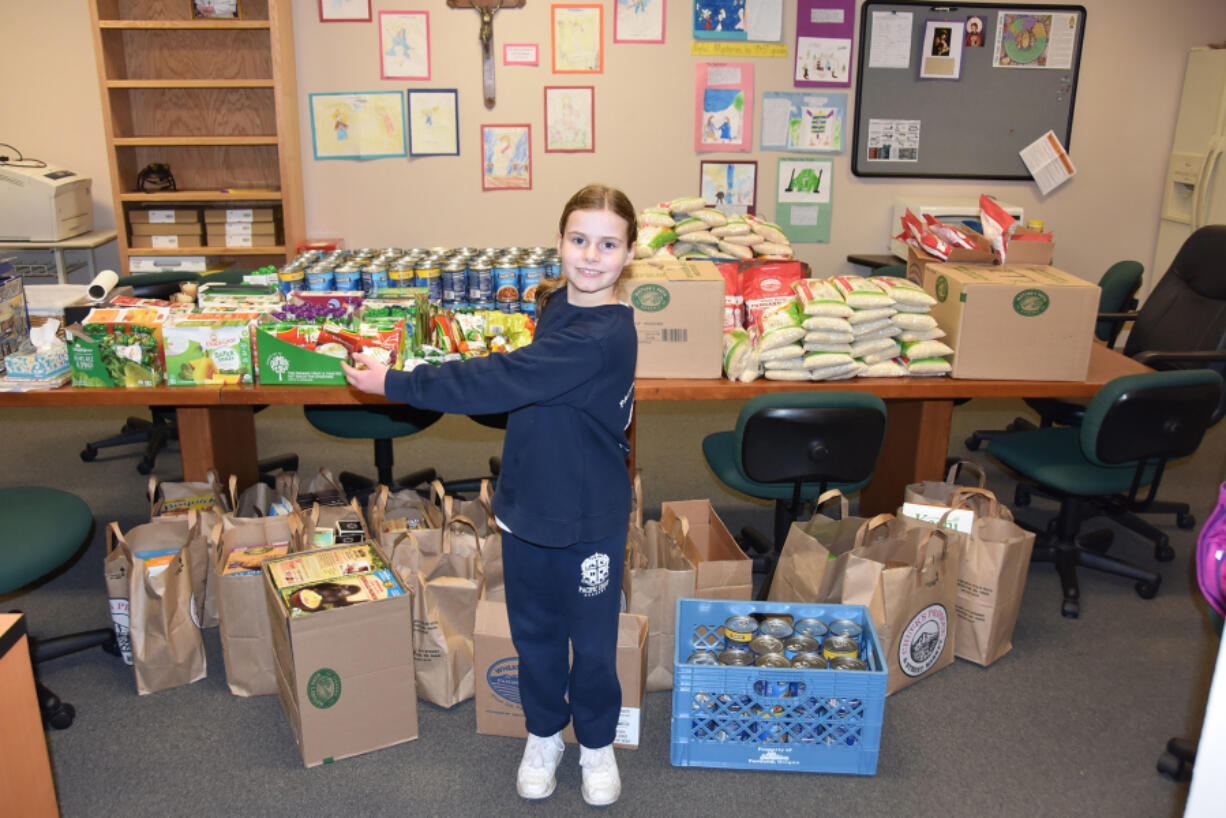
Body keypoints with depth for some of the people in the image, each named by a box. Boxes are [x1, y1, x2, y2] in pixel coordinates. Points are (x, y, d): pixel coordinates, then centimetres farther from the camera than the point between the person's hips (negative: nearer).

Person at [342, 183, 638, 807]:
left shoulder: (604, 336, -27)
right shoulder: (555, 302, 1)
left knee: (592, 644, 13)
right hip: (527, 504, 7)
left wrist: (394, 383, -24)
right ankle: (543, 733, 43)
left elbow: (504, 379, -30)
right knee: (534, 633, 20)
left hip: (588, 518, -7)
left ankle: (597, 744, 38)